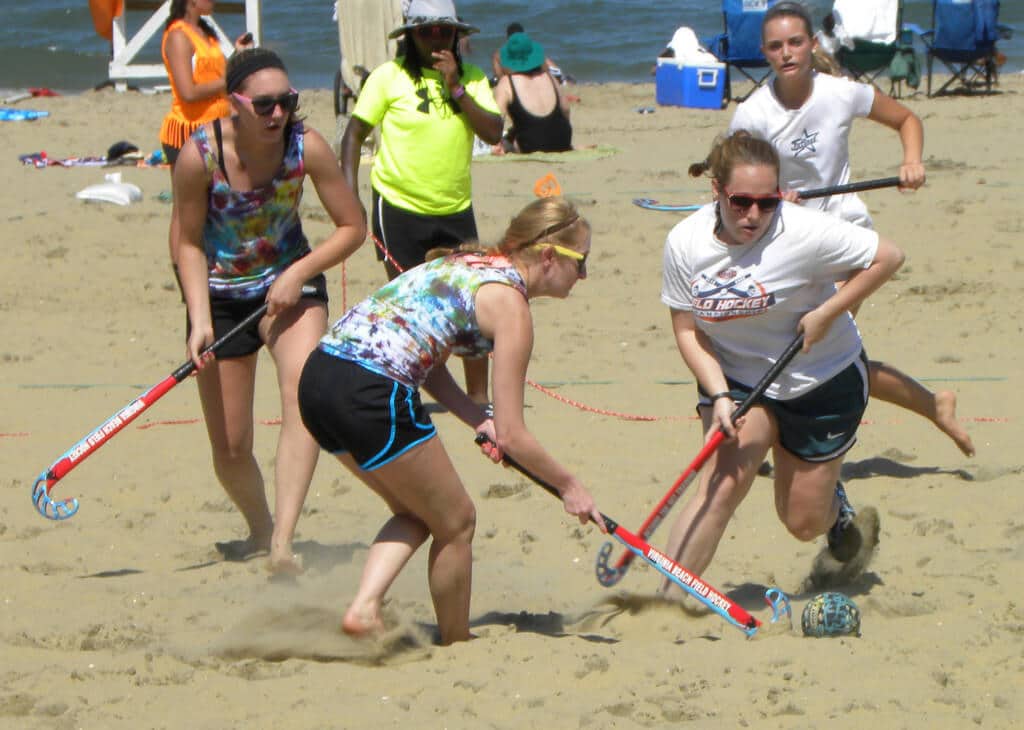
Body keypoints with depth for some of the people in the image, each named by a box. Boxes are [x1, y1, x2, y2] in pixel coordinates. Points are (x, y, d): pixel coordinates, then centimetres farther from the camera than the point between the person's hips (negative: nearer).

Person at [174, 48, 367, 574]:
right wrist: (200, 321, -18)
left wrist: (298, 274, -19)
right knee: (230, 448, 2)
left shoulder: (307, 147, -19)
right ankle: (260, 529, 34)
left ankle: (282, 541, -37)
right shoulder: (199, 157, -22)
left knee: (304, 388, -30)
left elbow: (352, 227, -7)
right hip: (221, 294, 0)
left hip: (290, 283, 0)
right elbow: (190, 244, -9)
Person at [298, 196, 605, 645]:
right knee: (456, 523, 13)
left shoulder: (466, 263, 22)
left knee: (417, 513, 25)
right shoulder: (510, 303, -3)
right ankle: (456, 646, 24)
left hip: (318, 375, 8)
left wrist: (480, 420, 12)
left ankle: (364, 605, 7)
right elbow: (512, 437, -3)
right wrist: (569, 485, 11)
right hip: (370, 394, -8)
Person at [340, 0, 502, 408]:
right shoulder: (389, 77, -3)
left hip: (455, 210, 3)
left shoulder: (471, 78, 6)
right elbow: (355, 132, 1)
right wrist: (349, 193, -7)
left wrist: (456, 88, -14)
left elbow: (493, 133, -6)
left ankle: (479, 397, 13)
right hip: (400, 209, -3)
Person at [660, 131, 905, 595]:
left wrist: (825, 314, -22)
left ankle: (838, 510, 45)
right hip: (735, 379, 1)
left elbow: (887, 257, -17)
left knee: (803, 524, 7)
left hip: (825, 383, -1)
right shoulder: (685, 243, -15)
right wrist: (719, 395, -20)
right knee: (722, 484, -23)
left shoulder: (803, 233, -25)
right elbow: (687, 330, -6)